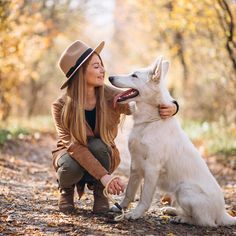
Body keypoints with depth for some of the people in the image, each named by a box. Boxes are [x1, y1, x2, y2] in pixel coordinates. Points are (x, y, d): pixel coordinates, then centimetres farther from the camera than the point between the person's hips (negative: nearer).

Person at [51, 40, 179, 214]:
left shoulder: (112, 98, -19)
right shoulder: (61, 107, -24)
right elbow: (75, 146, -31)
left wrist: (172, 108, -37)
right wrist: (103, 176, -42)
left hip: (103, 154, 1)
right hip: (71, 154, -1)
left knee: (97, 145, -33)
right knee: (72, 167, -36)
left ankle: (98, 190, -4)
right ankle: (67, 189, 2)